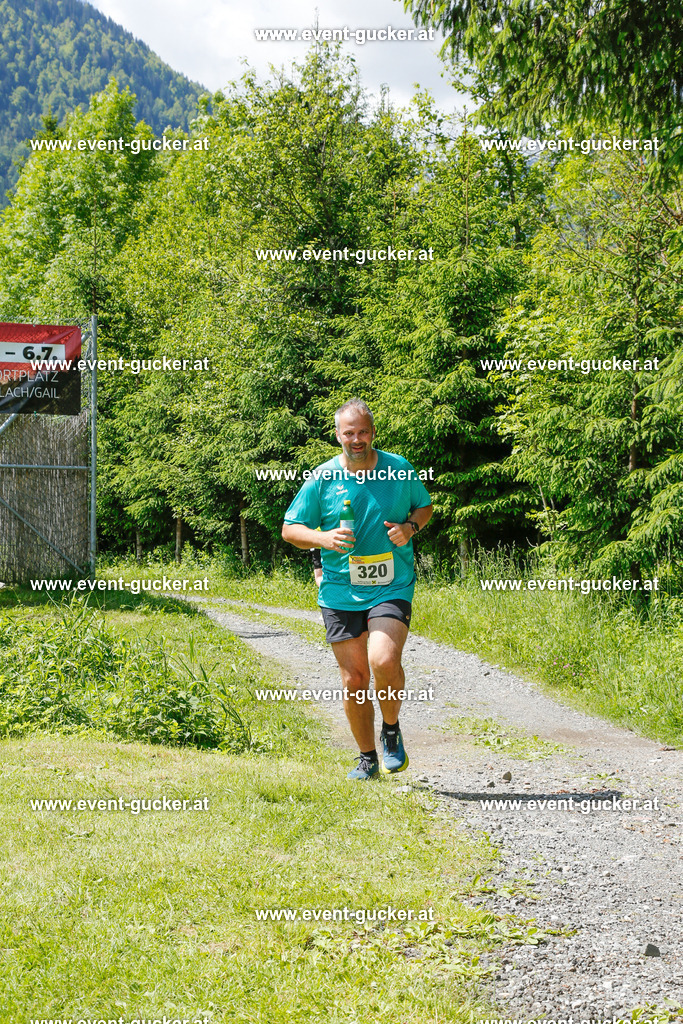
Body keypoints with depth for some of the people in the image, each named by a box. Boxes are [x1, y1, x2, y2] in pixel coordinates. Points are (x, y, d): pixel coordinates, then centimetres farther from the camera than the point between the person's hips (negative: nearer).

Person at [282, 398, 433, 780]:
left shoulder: (399, 470, 0)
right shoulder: (323, 478, -1)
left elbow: (425, 506, 17)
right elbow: (290, 529, 4)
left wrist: (410, 527, -5)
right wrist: (323, 538, -15)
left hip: (393, 588, -1)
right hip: (340, 592, 1)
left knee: (384, 661, -23)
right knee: (354, 679, 3)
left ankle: (391, 730, 5)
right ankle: (368, 758, 22)